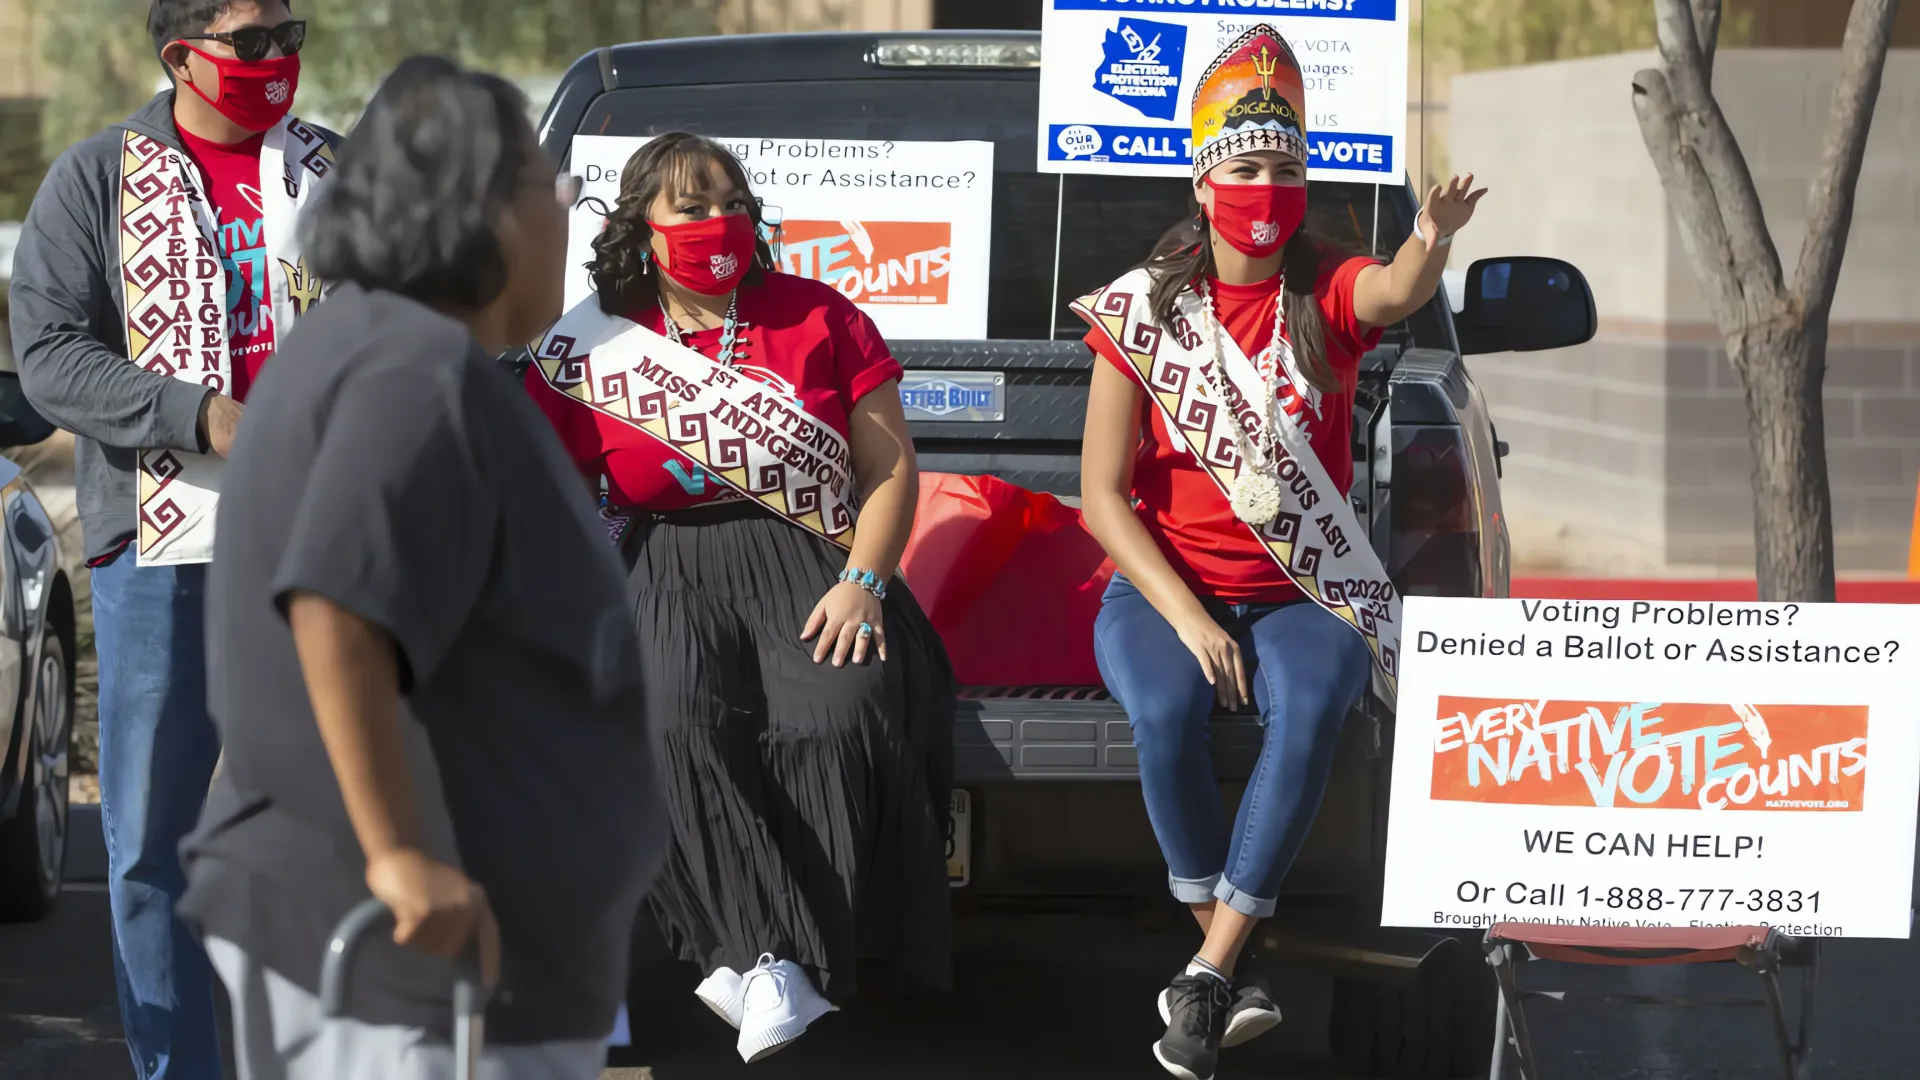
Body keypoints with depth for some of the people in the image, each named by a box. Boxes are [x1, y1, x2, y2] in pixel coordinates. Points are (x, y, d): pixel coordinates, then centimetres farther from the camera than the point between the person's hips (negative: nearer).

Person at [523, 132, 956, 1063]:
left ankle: (765, 967, -30)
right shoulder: (587, 347, 9)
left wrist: (862, 583, -6)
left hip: (808, 564, 0)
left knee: (842, 715, -31)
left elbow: (890, 466, 8)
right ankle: (779, 963, -37)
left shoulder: (819, 319, 9)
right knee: (674, 720, -33)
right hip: (659, 567, 0)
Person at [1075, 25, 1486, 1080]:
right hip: (1162, 586, -1)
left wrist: (1432, 243, -49)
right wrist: (1184, 615, -15)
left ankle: (1205, 976, -28)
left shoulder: (1325, 295, 3)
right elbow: (1102, 493, -2)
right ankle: (1228, 964, -21)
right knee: (1166, 708, -34)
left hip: (1297, 595, 1)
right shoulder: (1142, 309, 1)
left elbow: (1394, 291, -24)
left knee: (1313, 703, -33)